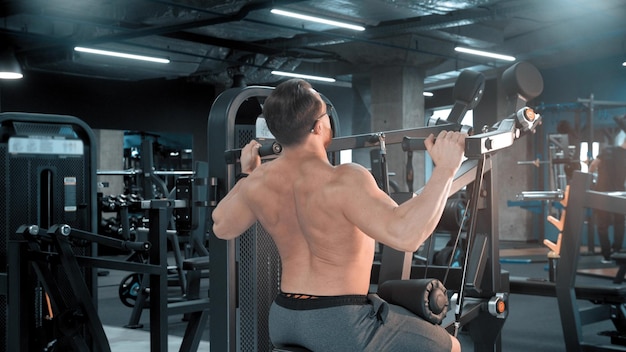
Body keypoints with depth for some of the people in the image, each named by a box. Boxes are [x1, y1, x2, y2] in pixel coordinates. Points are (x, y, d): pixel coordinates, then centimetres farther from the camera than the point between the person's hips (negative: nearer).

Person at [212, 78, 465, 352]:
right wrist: (445, 169, -28)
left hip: (283, 319, 7)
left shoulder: (258, 183, -3)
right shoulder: (343, 181, -23)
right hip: (341, 323, -7)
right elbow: (404, 234, -36)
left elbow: (221, 227, 16)